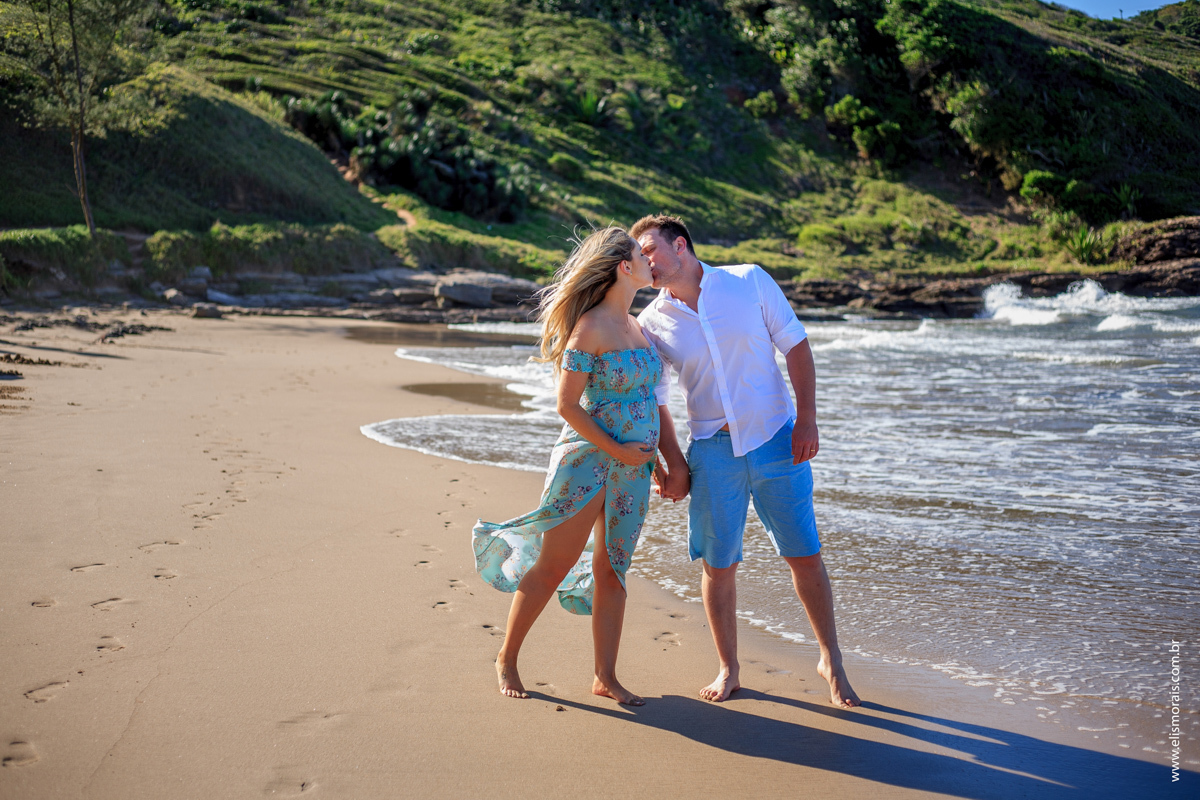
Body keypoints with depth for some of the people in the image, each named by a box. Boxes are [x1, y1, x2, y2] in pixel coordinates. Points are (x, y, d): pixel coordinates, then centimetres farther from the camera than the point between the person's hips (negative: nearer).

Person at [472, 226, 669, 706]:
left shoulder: (636, 327, 12)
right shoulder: (589, 328, -13)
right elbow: (567, 405, -15)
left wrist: (655, 459, 17)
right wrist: (616, 449, -14)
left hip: (632, 465, 7)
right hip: (588, 457, -7)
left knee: (612, 571, 10)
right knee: (553, 567, 1)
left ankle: (605, 677, 17)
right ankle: (507, 660, 17)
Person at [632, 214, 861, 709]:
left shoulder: (750, 282, -3)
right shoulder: (652, 324, 1)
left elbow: (795, 346, 0)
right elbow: (653, 402, 8)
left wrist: (806, 420, -8)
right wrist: (675, 465, 2)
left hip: (775, 439, -1)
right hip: (712, 449, 1)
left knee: (805, 555, 4)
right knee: (718, 565, 4)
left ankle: (831, 660, 23)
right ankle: (728, 669, 23)